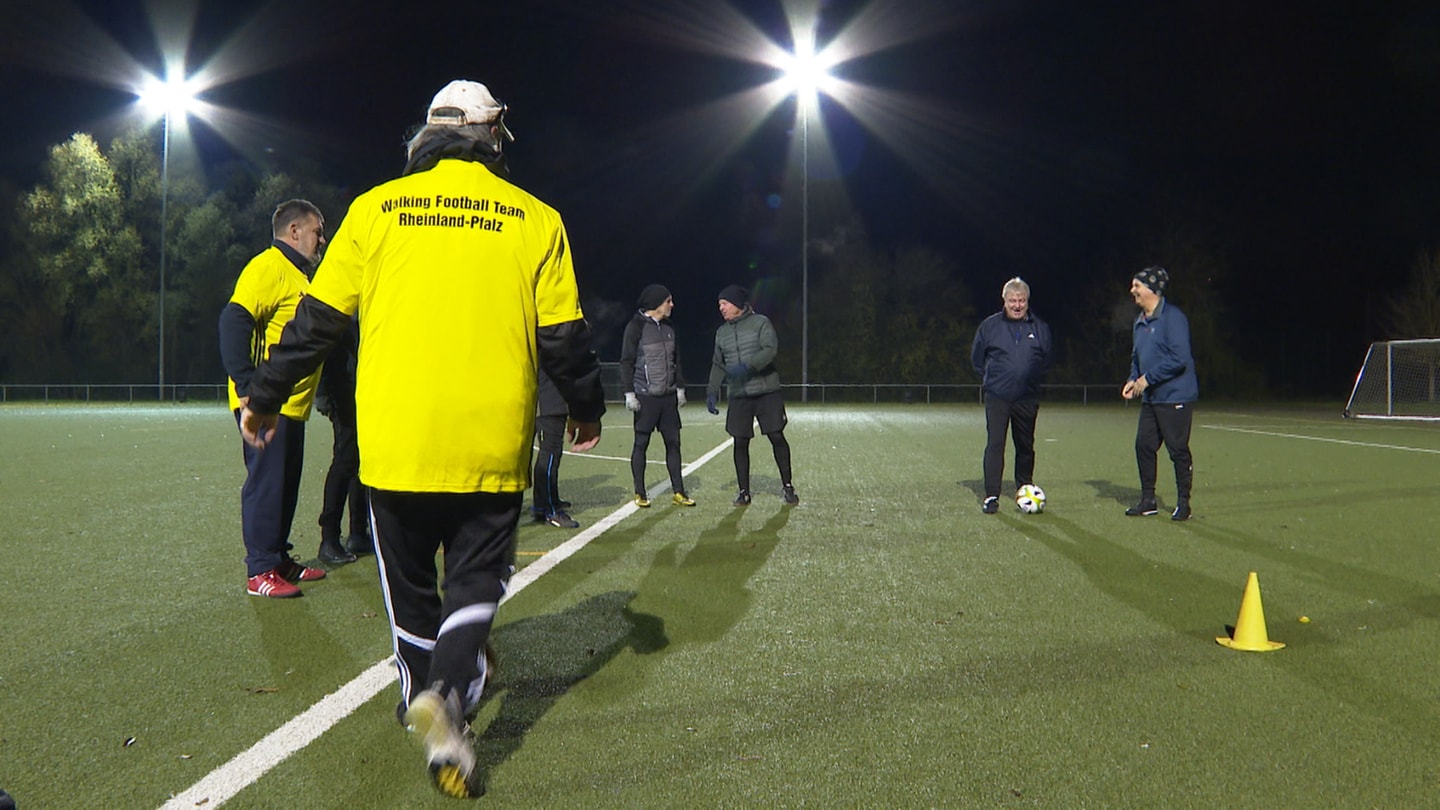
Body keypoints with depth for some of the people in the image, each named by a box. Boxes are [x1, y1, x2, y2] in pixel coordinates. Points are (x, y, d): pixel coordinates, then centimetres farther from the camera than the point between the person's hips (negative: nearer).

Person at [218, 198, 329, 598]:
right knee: (266, 482, -6)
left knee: (286, 484, 14)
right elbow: (234, 322, -21)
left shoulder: (297, 274, 22)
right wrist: (248, 388, -25)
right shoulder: (268, 267, -10)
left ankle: (279, 559, 23)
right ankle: (260, 571, 0)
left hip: (291, 404, 10)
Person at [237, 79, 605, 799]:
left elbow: (317, 320, 6)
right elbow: (564, 338, 3)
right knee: (476, 578, 9)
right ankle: (450, 692, -15)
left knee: (409, 581, 18)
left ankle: (425, 694, 32)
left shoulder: (378, 207, 5)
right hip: (491, 444, -1)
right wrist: (586, 411, 20)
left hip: (393, 439, 1)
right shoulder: (534, 219, 3)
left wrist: (264, 397, 18)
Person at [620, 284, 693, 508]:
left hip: (668, 396, 6)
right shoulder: (636, 327, -7)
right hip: (646, 396, -6)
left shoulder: (668, 328, 13)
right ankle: (640, 494, 9)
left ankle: (678, 492, 12)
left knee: (673, 442, 6)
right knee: (641, 443, 1)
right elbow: (626, 362, -8)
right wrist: (629, 393, -12)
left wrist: (680, 388, 15)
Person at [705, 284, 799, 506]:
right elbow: (718, 365, 17)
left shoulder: (761, 323, -3)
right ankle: (744, 492, 13)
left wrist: (747, 367, -30)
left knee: (777, 437, -1)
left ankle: (787, 487, 13)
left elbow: (770, 350, -17)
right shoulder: (722, 332, 13)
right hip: (739, 396, 4)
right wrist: (712, 391, 6)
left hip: (767, 392, -4)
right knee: (740, 443, 3)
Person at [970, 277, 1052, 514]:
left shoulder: (1040, 328, 6)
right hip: (997, 397, -2)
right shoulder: (989, 326, 2)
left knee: (1026, 446, 10)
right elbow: (977, 359, 12)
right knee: (994, 444, -9)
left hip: (1027, 399, 2)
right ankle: (991, 496, -7)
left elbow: (1046, 361, 18)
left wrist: (1032, 381, 11)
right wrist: (990, 380, 9)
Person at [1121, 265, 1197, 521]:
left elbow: (1179, 359, -21)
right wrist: (1133, 380, 5)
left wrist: (1148, 378, -17)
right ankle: (1148, 500, 20)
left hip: (1175, 397, -8)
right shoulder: (1140, 321, 13)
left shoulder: (1172, 317, -15)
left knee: (1178, 450, -2)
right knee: (1143, 445, 9)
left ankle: (1183, 504, 10)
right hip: (1150, 397, 9)